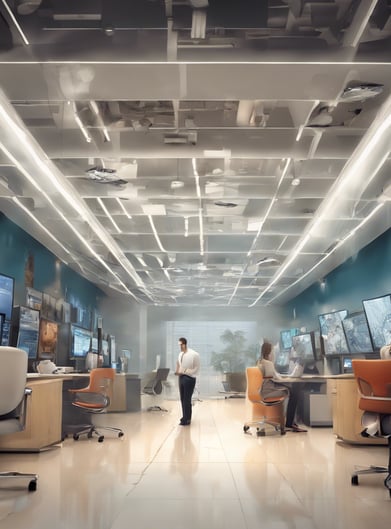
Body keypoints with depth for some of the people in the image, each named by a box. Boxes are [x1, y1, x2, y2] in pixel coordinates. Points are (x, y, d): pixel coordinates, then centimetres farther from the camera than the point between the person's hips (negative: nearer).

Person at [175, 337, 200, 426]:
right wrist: (177, 371, -1)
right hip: (181, 378, 7)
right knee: (182, 399, 13)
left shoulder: (194, 354, -13)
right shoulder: (181, 354, 9)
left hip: (189, 378, -7)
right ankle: (185, 417, 26)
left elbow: (196, 368, -13)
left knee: (187, 400, -5)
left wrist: (185, 372, -18)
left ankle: (186, 420, 2)